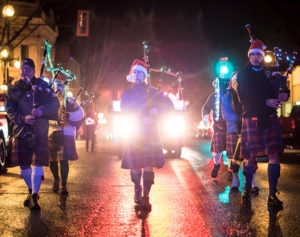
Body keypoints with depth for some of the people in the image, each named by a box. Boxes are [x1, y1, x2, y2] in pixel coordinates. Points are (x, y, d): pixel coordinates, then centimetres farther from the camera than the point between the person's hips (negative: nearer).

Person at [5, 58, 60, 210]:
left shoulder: (43, 86, 7)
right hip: (21, 132, 2)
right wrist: (23, 118, -17)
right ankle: (31, 191, 30)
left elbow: (55, 103, 1)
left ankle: (35, 197, 1)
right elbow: (9, 110, 0)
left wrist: (42, 110, -19)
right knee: (24, 166, 7)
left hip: (40, 132, -2)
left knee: (38, 164, -8)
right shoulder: (14, 89, 10)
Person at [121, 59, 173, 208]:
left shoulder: (152, 91, 11)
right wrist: (141, 120, -15)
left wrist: (156, 110, -15)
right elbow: (124, 112, 0)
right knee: (135, 165, 2)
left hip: (149, 134, -1)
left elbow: (168, 104, 4)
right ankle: (137, 193, 21)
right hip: (133, 133, 1)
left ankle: (145, 197, -5)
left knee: (148, 165, -8)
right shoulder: (126, 94, 13)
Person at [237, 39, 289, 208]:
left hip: (270, 119, 3)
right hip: (252, 119, -2)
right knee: (250, 158, 1)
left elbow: (284, 89, 18)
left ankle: (273, 194, 1)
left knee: (274, 156, -4)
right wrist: (266, 102, -19)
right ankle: (247, 191, 18)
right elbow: (243, 98, -7)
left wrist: (284, 94, -8)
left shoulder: (270, 73, 16)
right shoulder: (243, 75, 5)